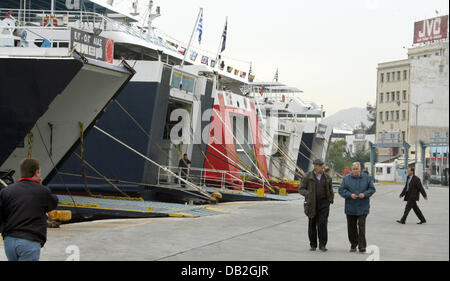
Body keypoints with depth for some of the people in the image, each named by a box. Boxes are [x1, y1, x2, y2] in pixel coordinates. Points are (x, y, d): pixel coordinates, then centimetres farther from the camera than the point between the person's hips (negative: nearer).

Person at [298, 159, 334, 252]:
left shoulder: (327, 177, 6)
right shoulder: (307, 176, -2)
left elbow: (330, 190, 15)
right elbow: (301, 189, -2)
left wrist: (330, 200, 3)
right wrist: (309, 194, -19)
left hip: (323, 203, 1)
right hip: (312, 203, -1)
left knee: (322, 223, -11)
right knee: (312, 224, 5)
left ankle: (322, 245, -7)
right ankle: (313, 245, 17)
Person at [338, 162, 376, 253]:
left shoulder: (367, 178, 3)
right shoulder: (346, 178, 3)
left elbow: (372, 189, 5)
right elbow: (341, 190, 1)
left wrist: (365, 194, -14)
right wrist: (350, 194, -16)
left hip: (363, 207, -2)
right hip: (350, 207, 2)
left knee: (361, 226, -10)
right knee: (351, 227, 8)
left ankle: (362, 246, -7)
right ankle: (353, 244, 23)